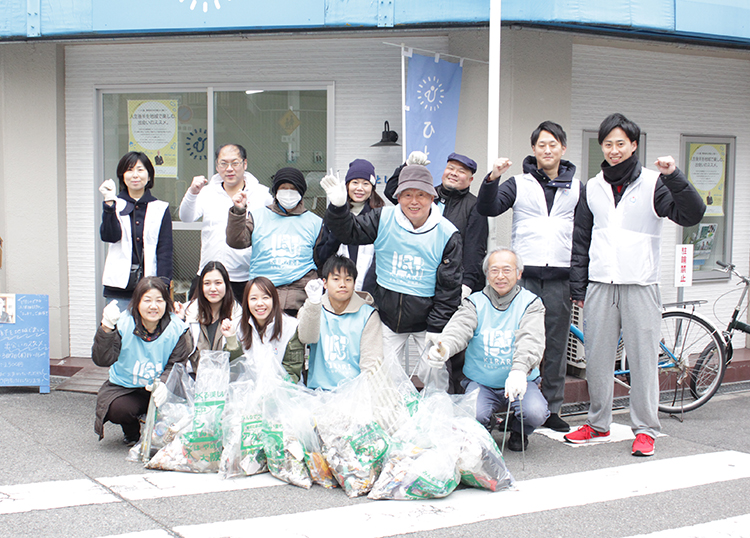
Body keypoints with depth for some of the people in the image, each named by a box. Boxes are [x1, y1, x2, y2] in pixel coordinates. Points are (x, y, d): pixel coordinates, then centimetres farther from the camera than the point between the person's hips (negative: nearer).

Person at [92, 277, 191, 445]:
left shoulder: (177, 329, -11)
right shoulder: (123, 323, -16)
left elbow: (176, 365, -8)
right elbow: (102, 360, -24)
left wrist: (163, 383, -31)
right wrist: (106, 329, -41)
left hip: (158, 390, 1)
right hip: (124, 387, -1)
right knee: (119, 409, -31)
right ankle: (132, 434, 8)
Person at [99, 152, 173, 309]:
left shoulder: (161, 208, 9)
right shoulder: (115, 205, 10)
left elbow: (165, 250, 4)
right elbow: (109, 236, -7)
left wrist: (163, 285, -6)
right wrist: (109, 202, -16)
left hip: (150, 285, 0)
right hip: (120, 285, 0)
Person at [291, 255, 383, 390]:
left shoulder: (368, 314, 9)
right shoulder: (310, 309, 12)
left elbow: (371, 359, 4)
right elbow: (306, 338, -9)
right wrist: (313, 303, -24)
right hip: (319, 388, 1)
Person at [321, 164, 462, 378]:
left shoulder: (447, 234, -11)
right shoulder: (383, 219, -6)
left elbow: (449, 286, -8)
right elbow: (349, 232, -2)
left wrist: (436, 328, -9)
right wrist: (338, 207, -23)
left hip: (426, 319, -2)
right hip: (387, 315, 2)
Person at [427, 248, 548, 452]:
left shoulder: (530, 303, -2)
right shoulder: (475, 303, 2)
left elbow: (531, 340, -21)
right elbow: (459, 329, -18)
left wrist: (519, 370, -43)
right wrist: (443, 348, -43)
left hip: (521, 382, 0)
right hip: (480, 383, 1)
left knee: (535, 412, -30)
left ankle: (518, 433, 10)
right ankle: (483, 433, 12)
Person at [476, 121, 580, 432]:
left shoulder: (577, 188, 13)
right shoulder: (518, 184, 8)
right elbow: (488, 209, -5)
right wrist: (492, 179, -21)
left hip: (560, 278, 1)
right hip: (523, 276, -1)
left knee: (556, 344, 5)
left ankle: (552, 409, 13)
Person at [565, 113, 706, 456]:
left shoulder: (653, 184, -1)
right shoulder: (592, 188, 11)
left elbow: (691, 216, -12)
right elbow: (581, 241, 14)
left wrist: (674, 177, -24)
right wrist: (578, 286, 10)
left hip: (640, 286, -3)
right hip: (599, 286, 4)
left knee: (643, 358, 0)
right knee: (596, 358, 8)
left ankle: (645, 429, 12)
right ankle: (598, 424, 22)